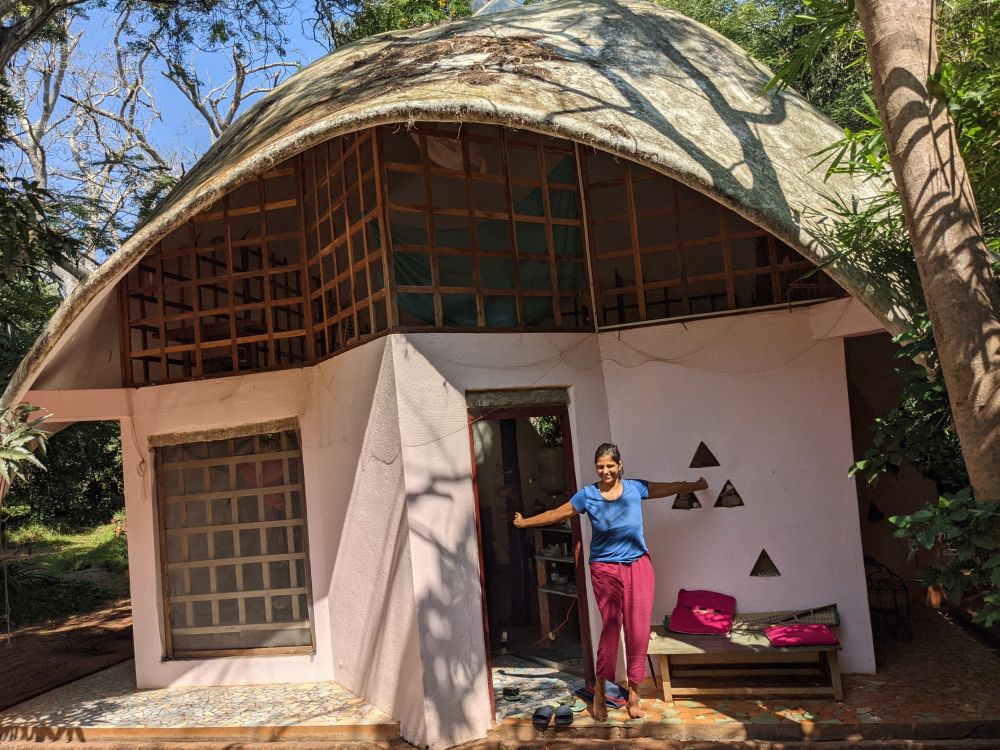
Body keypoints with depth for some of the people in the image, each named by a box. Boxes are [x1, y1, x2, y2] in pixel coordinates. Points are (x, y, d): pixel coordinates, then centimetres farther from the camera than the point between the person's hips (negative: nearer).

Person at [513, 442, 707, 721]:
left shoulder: (635, 488, 1)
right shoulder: (587, 495, -3)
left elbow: (671, 488, 15)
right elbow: (557, 514, 4)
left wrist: (697, 485, 20)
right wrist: (525, 522, 7)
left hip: (638, 566, 2)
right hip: (605, 570, -2)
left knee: (638, 630, 1)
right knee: (610, 627, -5)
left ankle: (633, 693, 13)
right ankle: (600, 691, 11)